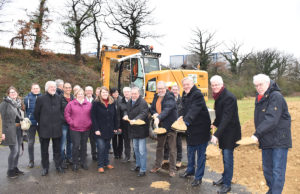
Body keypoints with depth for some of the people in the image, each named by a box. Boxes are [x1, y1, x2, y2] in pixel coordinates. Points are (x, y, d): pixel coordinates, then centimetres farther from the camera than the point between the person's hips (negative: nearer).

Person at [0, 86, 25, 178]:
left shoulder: (18, 103, 12)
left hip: (19, 129, 6)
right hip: (10, 129, -6)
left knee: (18, 150, 11)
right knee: (14, 150, -6)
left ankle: (15, 168, 25)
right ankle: (10, 171, 9)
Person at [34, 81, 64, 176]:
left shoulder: (58, 98, 5)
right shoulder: (41, 99, -4)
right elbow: (36, 113, 3)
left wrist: (60, 120, 7)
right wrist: (41, 123, 5)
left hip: (57, 128, 2)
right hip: (44, 128, -2)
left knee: (57, 148, 10)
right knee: (44, 149, 9)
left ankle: (58, 166, 22)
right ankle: (45, 167, 21)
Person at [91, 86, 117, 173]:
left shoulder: (112, 103, 5)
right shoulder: (96, 103, -8)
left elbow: (115, 116, 9)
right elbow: (93, 117, -11)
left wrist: (115, 127, 6)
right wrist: (96, 129, -15)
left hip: (109, 130, 5)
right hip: (100, 130, -4)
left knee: (107, 147, 15)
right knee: (101, 147, -6)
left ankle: (106, 163, 29)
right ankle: (100, 165, 7)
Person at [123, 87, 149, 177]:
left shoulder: (143, 102, -16)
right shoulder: (129, 102, 9)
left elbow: (143, 114, -27)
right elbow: (127, 110, 19)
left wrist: (135, 120, -40)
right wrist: (126, 115, -3)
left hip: (141, 129, -9)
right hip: (133, 129, 9)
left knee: (142, 150, -5)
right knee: (136, 148, 21)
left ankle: (143, 170, 5)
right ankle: (138, 165, 37)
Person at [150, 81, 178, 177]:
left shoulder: (170, 97, -15)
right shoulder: (156, 97, 9)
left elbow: (167, 110, -29)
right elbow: (152, 108, 13)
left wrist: (159, 118, -43)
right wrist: (154, 114, -9)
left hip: (170, 126, -7)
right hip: (160, 126, 7)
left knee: (172, 149, 3)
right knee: (159, 147, 19)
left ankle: (172, 169, 16)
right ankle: (157, 165, 35)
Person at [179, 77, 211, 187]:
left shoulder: (198, 94, -19)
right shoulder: (185, 94, 8)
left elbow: (194, 110, -30)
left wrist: (185, 121, -39)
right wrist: (182, 116, -1)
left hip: (201, 128, -8)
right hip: (190, 128, 8)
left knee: (200, 154, 4)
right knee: (190, 151, 22)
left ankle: (198, 177, 17)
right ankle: (190, 170, 42)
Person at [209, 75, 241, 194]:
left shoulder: (229, 97, -22)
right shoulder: (219, 96, 6)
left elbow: (226, 118, -29)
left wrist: (216, 134, -32)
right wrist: (214, 124, 12)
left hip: (230, 132, -8)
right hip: (223, 131, 8)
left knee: (228, 158, -1)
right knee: (225, 156, 19)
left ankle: (227, 184, 12)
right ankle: (224, 178, 34)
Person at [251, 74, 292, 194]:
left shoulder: (276, 96, -16)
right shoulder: (260, 98, 10)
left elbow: (271, 119, -26)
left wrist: (257, 134, -28)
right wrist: (258, 135, 8)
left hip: (279, 140, -8)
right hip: (266, 140, 8)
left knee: (278, 171, -1)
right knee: (267, 169, 18)